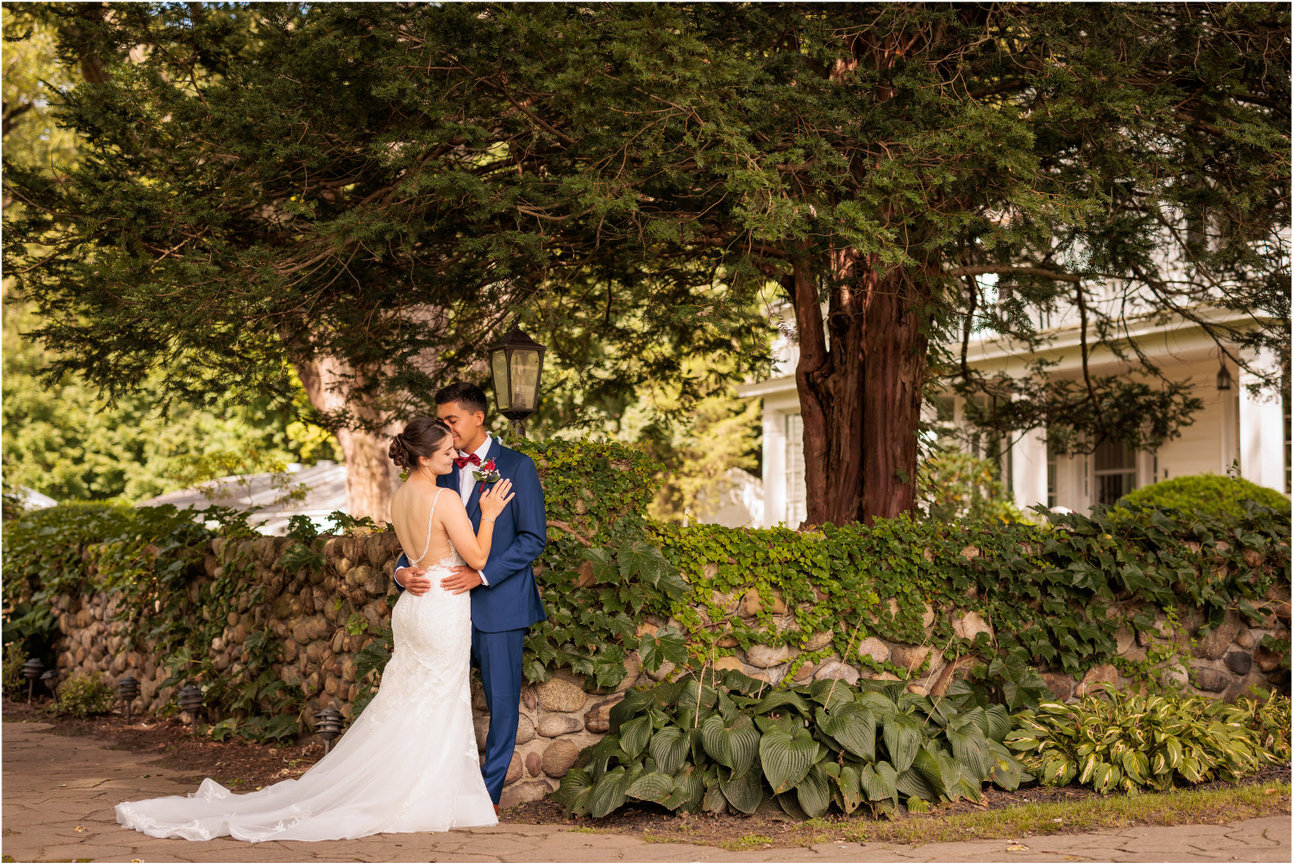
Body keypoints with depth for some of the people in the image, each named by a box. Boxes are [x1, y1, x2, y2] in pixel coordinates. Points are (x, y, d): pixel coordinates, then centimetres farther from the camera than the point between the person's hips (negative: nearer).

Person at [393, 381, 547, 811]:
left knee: (501, 700, 3)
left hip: (497, 604, -5)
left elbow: (533, 538, -8)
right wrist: (403, 570, -9)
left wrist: (482, 574, -18)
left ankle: (489, 791, 13)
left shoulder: (517, 466, -4)